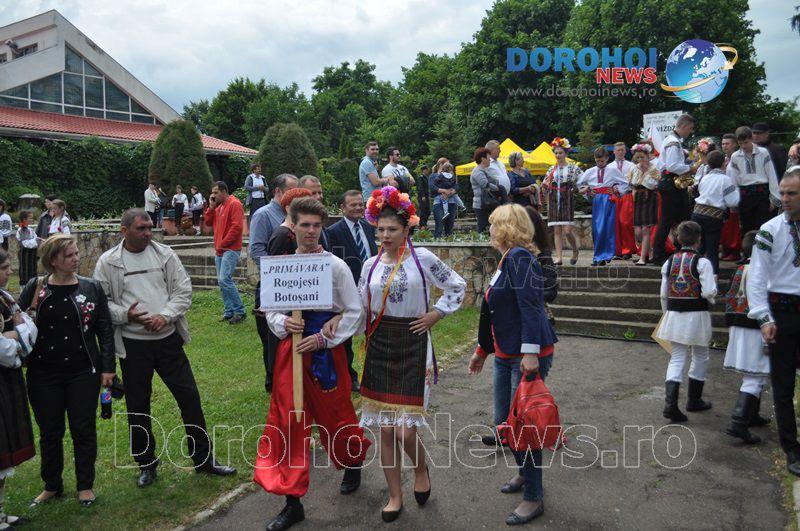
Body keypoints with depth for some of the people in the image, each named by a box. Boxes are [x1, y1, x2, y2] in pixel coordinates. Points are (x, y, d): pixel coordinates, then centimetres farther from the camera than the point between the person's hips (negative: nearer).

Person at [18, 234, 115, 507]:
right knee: (49, 432, 12)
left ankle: (85, 485, 24)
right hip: (43, 375, 1)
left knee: (84, 430, 7)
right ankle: (51, 486, 32)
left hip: (83, 373, 0)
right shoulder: (34, 288, -2)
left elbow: (105, 329, 0)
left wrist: (108, 367, -3)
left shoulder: (91, 288, -1)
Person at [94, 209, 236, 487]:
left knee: (189, 396, 3)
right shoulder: (108, 262, -1)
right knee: (137, 405, 10)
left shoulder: (164, 254, 2)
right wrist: (125, 315, -17)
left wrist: (165, 316, -14)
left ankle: (204, 458, 18)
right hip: (132, 344, -1)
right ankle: (146, 464, 30)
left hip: (168, 338, 1)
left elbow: (183, 290, 0)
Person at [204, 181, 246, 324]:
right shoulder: (219, 206, 18)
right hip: (220, 250, 9)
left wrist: (222, 244, -15)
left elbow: (237, 227, -18)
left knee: (225, 279, -17)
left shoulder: (234, 204, -10)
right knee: (223, 281, 9)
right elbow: (208, 222, 15)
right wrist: (211, 206, 3)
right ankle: (229, 311, 15)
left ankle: (240, 311, -10)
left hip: (230, 249, -9)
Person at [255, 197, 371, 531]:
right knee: (288, 421, 3)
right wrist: (283, 323, -12)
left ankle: (353, 465, 45)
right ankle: (293, 501, 15)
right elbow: (270, 309, 10)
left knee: (335, 416, 12)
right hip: (291, 349, 3)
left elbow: (354, 312, -6)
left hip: (327, 350, -3)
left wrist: (322, 339, -14)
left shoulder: (336, 266, -8)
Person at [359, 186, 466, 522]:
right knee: (385, 429, 6)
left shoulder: (423, 259, -5)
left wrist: (435, 314, -2)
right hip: (379, 348, 3)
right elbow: (360, 308, 11)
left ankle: (421, 469, 30)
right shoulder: (371, 264, 6)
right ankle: (395, 495, 26)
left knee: (404, 429, -6)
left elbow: (457, 287, 5)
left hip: (413, 347, -3)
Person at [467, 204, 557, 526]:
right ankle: (524, 472, 39)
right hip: (505, 355, 10)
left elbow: (531, 307, -23)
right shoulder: (506, 261, 15)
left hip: (528, 355, -9)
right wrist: (482, 350, 25)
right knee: (503, 421, 17)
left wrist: (530, 353, -28)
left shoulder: (520, 258, -14)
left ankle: (534, 498, 15)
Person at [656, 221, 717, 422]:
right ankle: (694, 400, 29)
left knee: (677, 358, 6)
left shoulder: (669, 262, 2)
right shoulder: (702, 262, -11)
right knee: (700, 357, 16)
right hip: (697, 315, -3)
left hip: (674, 315, 3)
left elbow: (663, 295, 6)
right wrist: (711, 299, 6)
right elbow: (708, 292, -18)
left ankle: (671, 403, -7)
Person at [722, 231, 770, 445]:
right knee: (755, 378, -7)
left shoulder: (739, 271, 9)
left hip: (737, 328, 8)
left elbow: (729, 301, 13)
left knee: (750, 375, 22)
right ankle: (737, 423, -14)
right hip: (755, 330, -8)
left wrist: (731, 329, 20)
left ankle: (751, 415, 34)